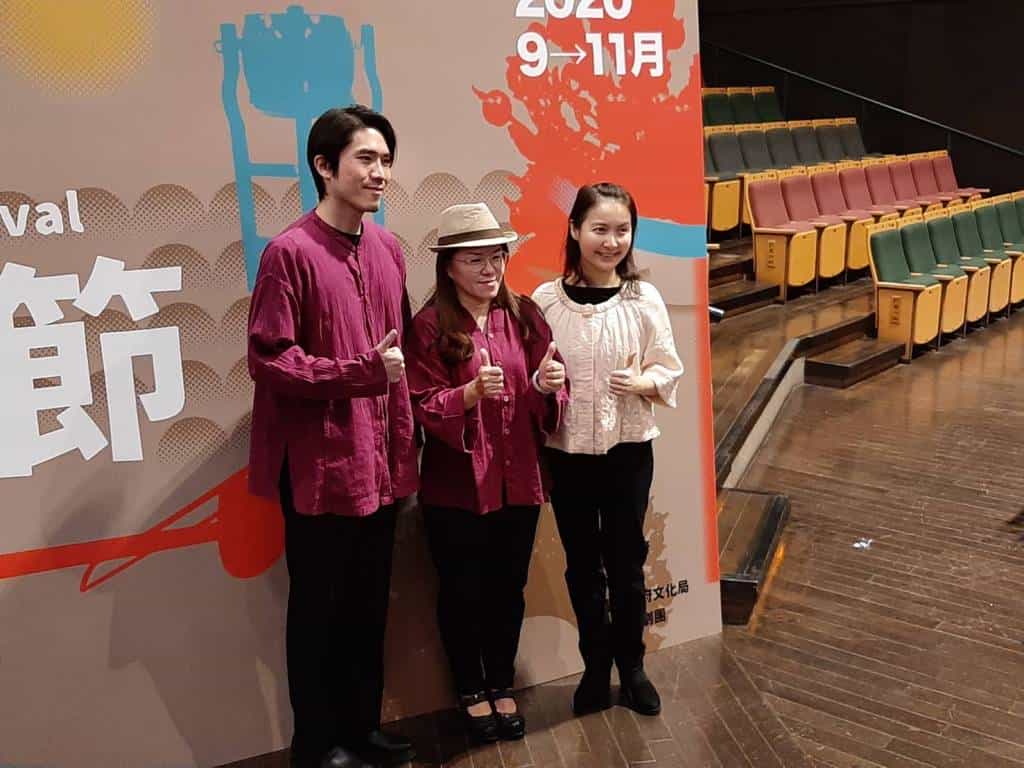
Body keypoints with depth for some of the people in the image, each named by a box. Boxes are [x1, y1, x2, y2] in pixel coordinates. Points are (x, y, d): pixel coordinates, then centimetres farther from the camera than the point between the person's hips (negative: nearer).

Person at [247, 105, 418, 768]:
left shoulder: (388, 249, 7)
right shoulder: (291, 252, -12)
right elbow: (268, 360, -15)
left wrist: (406, 438, 8)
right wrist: (361, 371, -22)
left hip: (381, 461, 6)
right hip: (320, 464, -6)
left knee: (370, 603, 17)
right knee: (319, 607, 9)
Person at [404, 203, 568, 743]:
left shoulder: (524, 316, 3)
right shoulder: (429, 326, -9)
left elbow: (548, 403, 3)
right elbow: (423, 408, -12)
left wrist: (547, 384, -19)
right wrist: (471, 392, -29)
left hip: (518, 480, 4)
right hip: (456, 486, -3)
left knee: (508, 588, 15)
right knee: (461, 592, 10)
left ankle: (501, 687, 33)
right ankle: (470, 691, 30)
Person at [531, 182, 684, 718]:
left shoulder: (644, 299, -5)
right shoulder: (546, 301, -6)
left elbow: (669, 369, 0)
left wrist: (644, 383, -20)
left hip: (629, 449, 0)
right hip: (567, 451, 0)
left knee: (626, 561, 10)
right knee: (582, 564, 13)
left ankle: (632, 666, 29)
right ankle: (596, 666, 30)